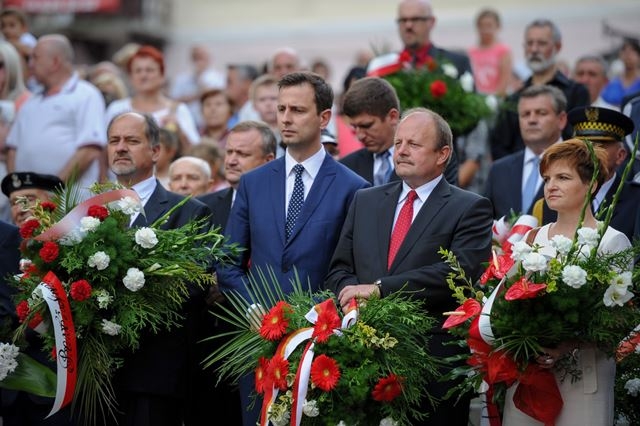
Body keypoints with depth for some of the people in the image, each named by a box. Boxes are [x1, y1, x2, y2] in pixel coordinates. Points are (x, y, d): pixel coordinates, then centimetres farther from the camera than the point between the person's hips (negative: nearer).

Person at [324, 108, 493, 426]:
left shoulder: (470, 208, 0)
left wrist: (380, 288, -19)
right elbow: (338, 270, 13)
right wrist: (353, 293, -11)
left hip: (435, 358, -4)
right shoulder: (365, 201, 16)